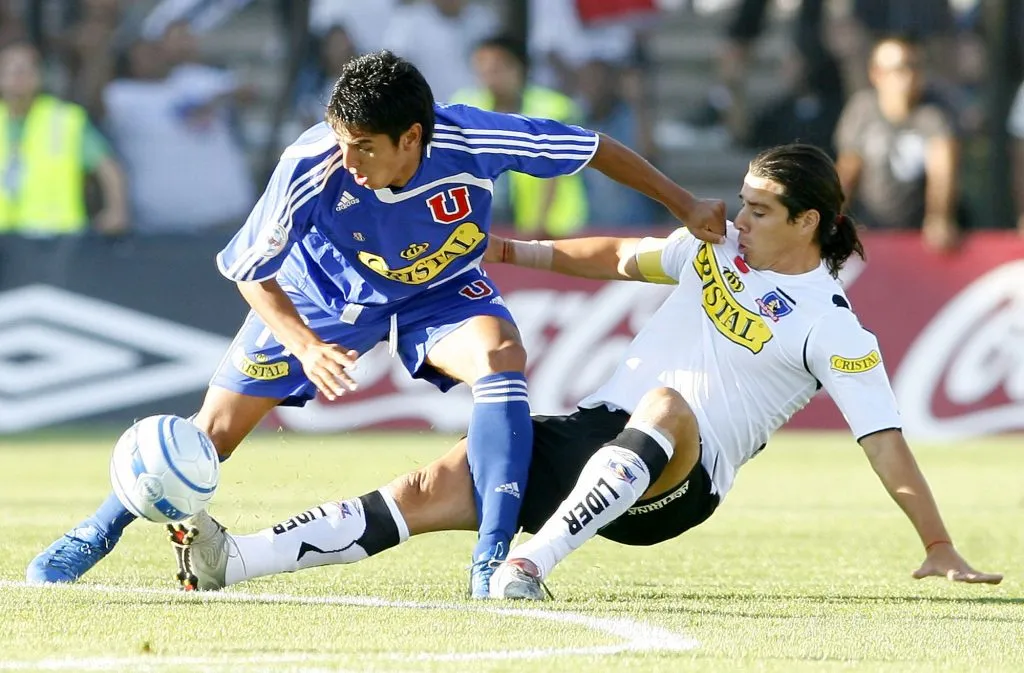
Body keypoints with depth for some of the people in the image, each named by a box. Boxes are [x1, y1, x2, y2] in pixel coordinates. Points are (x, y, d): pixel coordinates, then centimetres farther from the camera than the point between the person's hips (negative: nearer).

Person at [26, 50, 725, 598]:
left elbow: (597, 148, -19)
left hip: (444, 290, 0)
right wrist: (305, 346, -36)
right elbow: (248, 270, -21)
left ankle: (493, 560, -29)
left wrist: (686, 206, -13)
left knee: (502, 357, -31)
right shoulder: (311, 169, -36)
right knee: (218, 427, 0)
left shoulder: (474, 140, -36)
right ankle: (98, 531, 25)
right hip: (325, 295, 0)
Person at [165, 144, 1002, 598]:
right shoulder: (718, 249, 14)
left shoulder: (833, 328, -4)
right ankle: (235, 561, -18)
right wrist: (514, 251, 25)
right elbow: (620, 258, 28)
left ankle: (530, 563, -50)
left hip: (675, 482, -6)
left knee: (670, 405, -42)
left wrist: (939, 545, -11)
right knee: (438, 486, -11)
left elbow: (885, 439, -7)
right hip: (593, 431, 6)